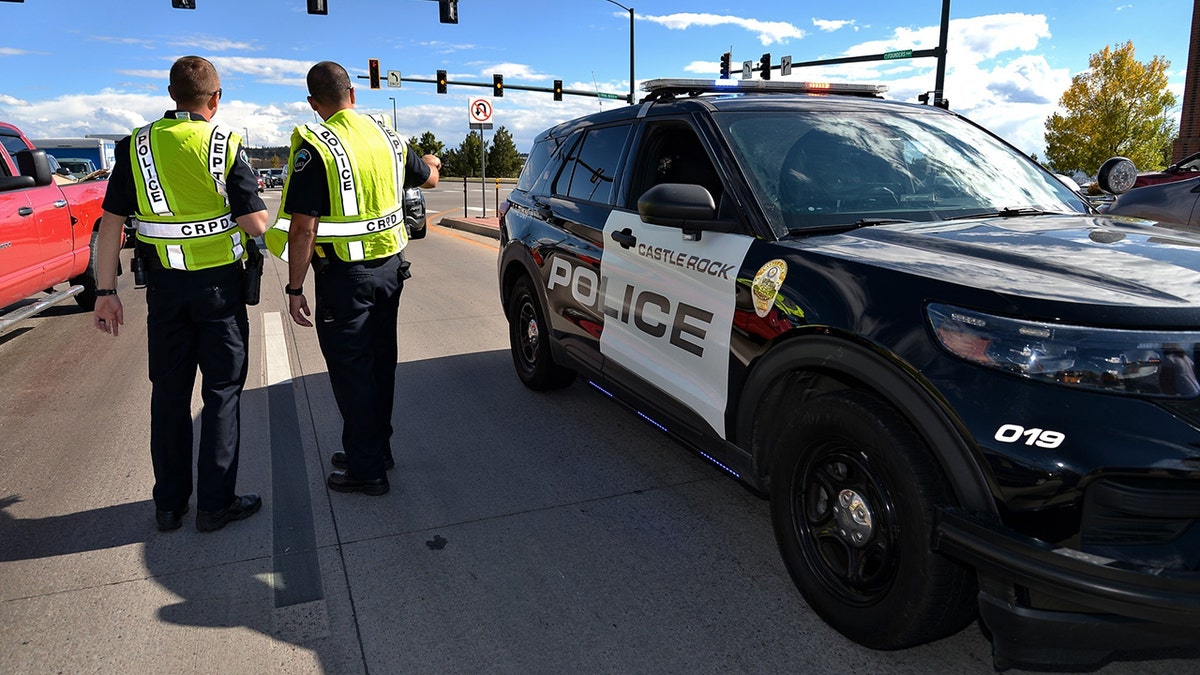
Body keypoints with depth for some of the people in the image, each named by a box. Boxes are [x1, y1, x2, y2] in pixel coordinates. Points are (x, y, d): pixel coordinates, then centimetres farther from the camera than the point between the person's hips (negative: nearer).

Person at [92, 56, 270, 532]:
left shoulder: (135, 146, 1)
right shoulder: (226, 146, -9)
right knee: (221, 391, 6)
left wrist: (106, 291, 3)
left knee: (168, 391, 13)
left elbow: (112, 223, -1)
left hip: (164, 286, 3)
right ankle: (214, 503, 10)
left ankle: (169, 504, 21)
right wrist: (252, 196, 9)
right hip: (219, 284, -3)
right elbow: (256, 224, -13)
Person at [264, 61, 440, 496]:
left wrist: (295, 288, -10)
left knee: (350, 369, 3)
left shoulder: (314, 146, -15)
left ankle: (366, 470, 12)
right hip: (390, 265, 7)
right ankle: (377, 449, 32)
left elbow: (303, 228, -18)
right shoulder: (385, 134, 4)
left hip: (345, 276, -6)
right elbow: (428, 179, 21)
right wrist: (432, 162, 45)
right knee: (380, 361, 17)